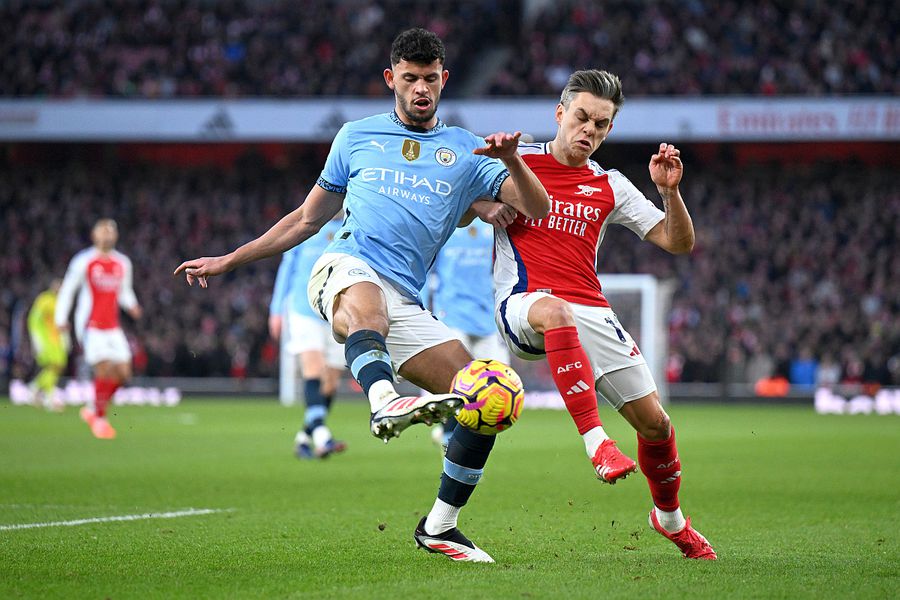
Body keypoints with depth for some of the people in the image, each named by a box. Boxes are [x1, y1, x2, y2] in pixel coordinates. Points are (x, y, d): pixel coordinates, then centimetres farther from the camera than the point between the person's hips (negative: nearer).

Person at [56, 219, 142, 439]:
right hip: (91, 326, -6)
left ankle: (93, 410, 17)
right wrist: (61, 319, -3)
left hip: (113, 327, 6)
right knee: (105, 367, -18)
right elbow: (67, 290, 2)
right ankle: (99, 418, -2)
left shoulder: (123, 263, 10)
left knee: (123, 372, -3)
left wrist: (131, 305, 1)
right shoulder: (84, 261, -4)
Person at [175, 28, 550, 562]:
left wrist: (512, 160, -11)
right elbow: (309, 218, 27)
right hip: (346, 270, -3)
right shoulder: (356, 137, 20)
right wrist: (228, 261, 25)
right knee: (367, 304, -41)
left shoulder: (466, 152, 18)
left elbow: (538, 209, 9)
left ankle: (439, 528, 8)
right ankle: (386, 402, -73)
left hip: (405, 304, 3)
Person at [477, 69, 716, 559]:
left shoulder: (610, 187, 15)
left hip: (590, 315, 4)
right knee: (554, 310, -43)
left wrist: (669, 191, -4)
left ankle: (670, 519, 26)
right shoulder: (517, 161, 7)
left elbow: (678, 243, 13)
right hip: (521, 305, -4)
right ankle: (595, 440, -45)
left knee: (654, 422, -2)